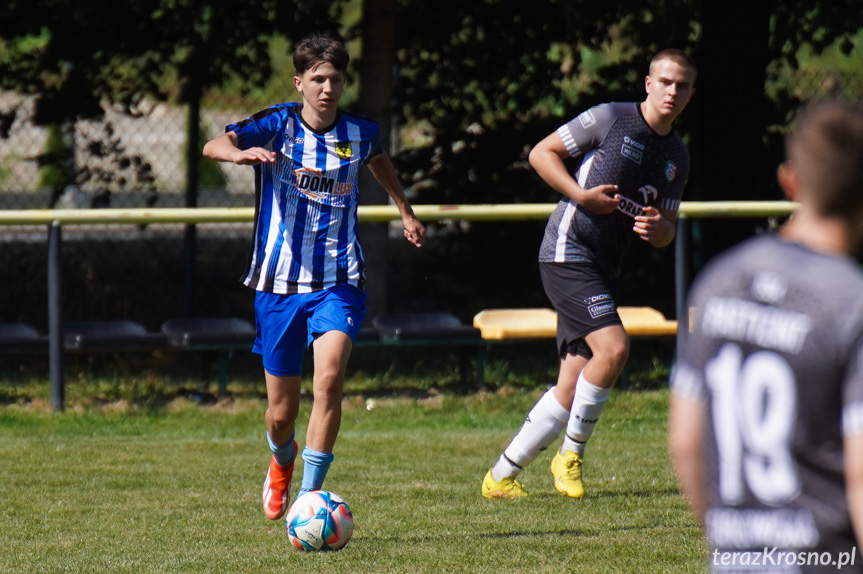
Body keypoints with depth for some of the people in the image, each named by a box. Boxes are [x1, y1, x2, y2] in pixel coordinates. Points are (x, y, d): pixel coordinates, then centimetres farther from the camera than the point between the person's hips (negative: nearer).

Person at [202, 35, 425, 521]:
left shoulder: (360, 133, 2)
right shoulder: (278, 125, -7)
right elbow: (213, 146, -22)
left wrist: (406, 212, 33)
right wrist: (241, 153, -43)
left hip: (338, 283, 1)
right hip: (279, 281, -1)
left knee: (330, 375, -26)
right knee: (282, 411, 6)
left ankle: (309, 496, -20)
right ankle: (282, 463, 43)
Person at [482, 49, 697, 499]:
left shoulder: (677, 157, 13)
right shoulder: (610, 119, -6)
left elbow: (666, 233, 18)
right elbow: (541, 153, -3)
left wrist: (658, 228, -7)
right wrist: (581, 195, -16)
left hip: (603, 268, 7)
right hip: (568, 253, -7)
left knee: (571, 389, 1)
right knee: (613, 347, -24)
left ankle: (501, 476, 9)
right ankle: (571, 453, -6)